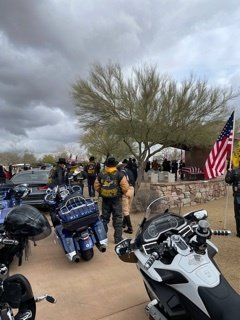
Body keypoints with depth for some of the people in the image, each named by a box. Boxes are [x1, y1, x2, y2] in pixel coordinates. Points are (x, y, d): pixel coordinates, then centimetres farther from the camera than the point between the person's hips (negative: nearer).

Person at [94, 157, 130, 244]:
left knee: (104, 218, 15)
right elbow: (125, 187, -12)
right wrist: (124, 193, 9)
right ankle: (118, 238, 12)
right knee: (117, 219, 7)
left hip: (105, 199, 3)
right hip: (116, 199, -3)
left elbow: (96, 186, 3)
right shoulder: (119, 174, -11)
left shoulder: (100, 175, -2)